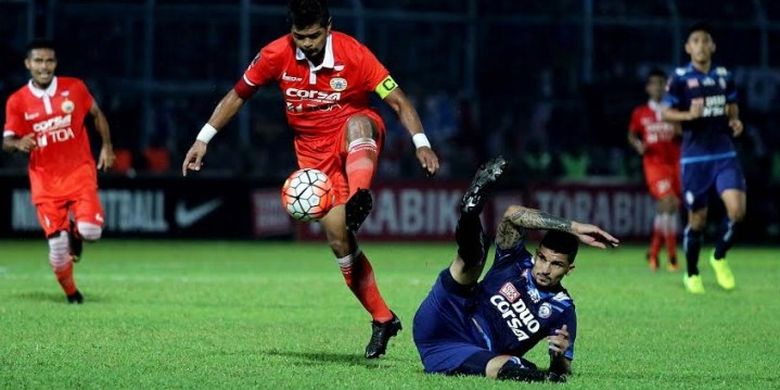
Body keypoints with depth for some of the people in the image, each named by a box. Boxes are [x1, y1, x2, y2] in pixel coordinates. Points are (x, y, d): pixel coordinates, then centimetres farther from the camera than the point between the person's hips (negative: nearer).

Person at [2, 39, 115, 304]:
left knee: (91, 230, -19)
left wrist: (106, 146, 6)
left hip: (79, 171, 0)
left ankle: (75, 229, 19)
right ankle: (71, 293, 20)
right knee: (57, 244, -4)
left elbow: (97, 115, 14)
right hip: (45, 179, 0)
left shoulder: (75, 88, -1)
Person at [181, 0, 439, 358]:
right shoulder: (276, 56, -9)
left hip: (354, 140, -3)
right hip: (314, 149, 3)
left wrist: (421, 143, -29)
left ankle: (358, 203, -68)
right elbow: (236, 96, 5)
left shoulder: (353, 54, -16)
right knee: (335, 231, -12)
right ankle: (382, 319, -2)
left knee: (358, 124, -40)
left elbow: (398, 101, -15)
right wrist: (203, 139, 1)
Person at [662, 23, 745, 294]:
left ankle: (719, 257, 10)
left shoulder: (724, 76, 9)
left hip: (725, 154, 3)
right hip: (695, 157, -3)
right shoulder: (680, 78, -3)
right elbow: (666, 113, -2)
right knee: (697, 218, 3)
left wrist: (735, 121, 1)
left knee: (737, 208, -15)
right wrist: (689, 115, -22)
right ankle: (691, 274, 23)